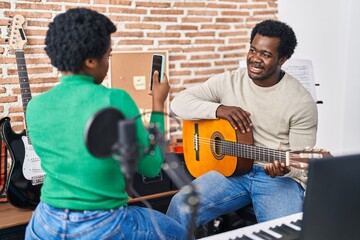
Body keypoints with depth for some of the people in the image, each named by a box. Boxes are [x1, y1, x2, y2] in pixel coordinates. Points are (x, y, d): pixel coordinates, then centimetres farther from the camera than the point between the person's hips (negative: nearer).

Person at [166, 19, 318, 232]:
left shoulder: (301, 101, -8)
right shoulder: (228, 81, 1)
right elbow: (179, 102, -3)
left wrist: (285, 170, -30)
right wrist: (219, 109, -18)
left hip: (280, 178, -2)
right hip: (231, 168, 3)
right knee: (181, 206, -21)